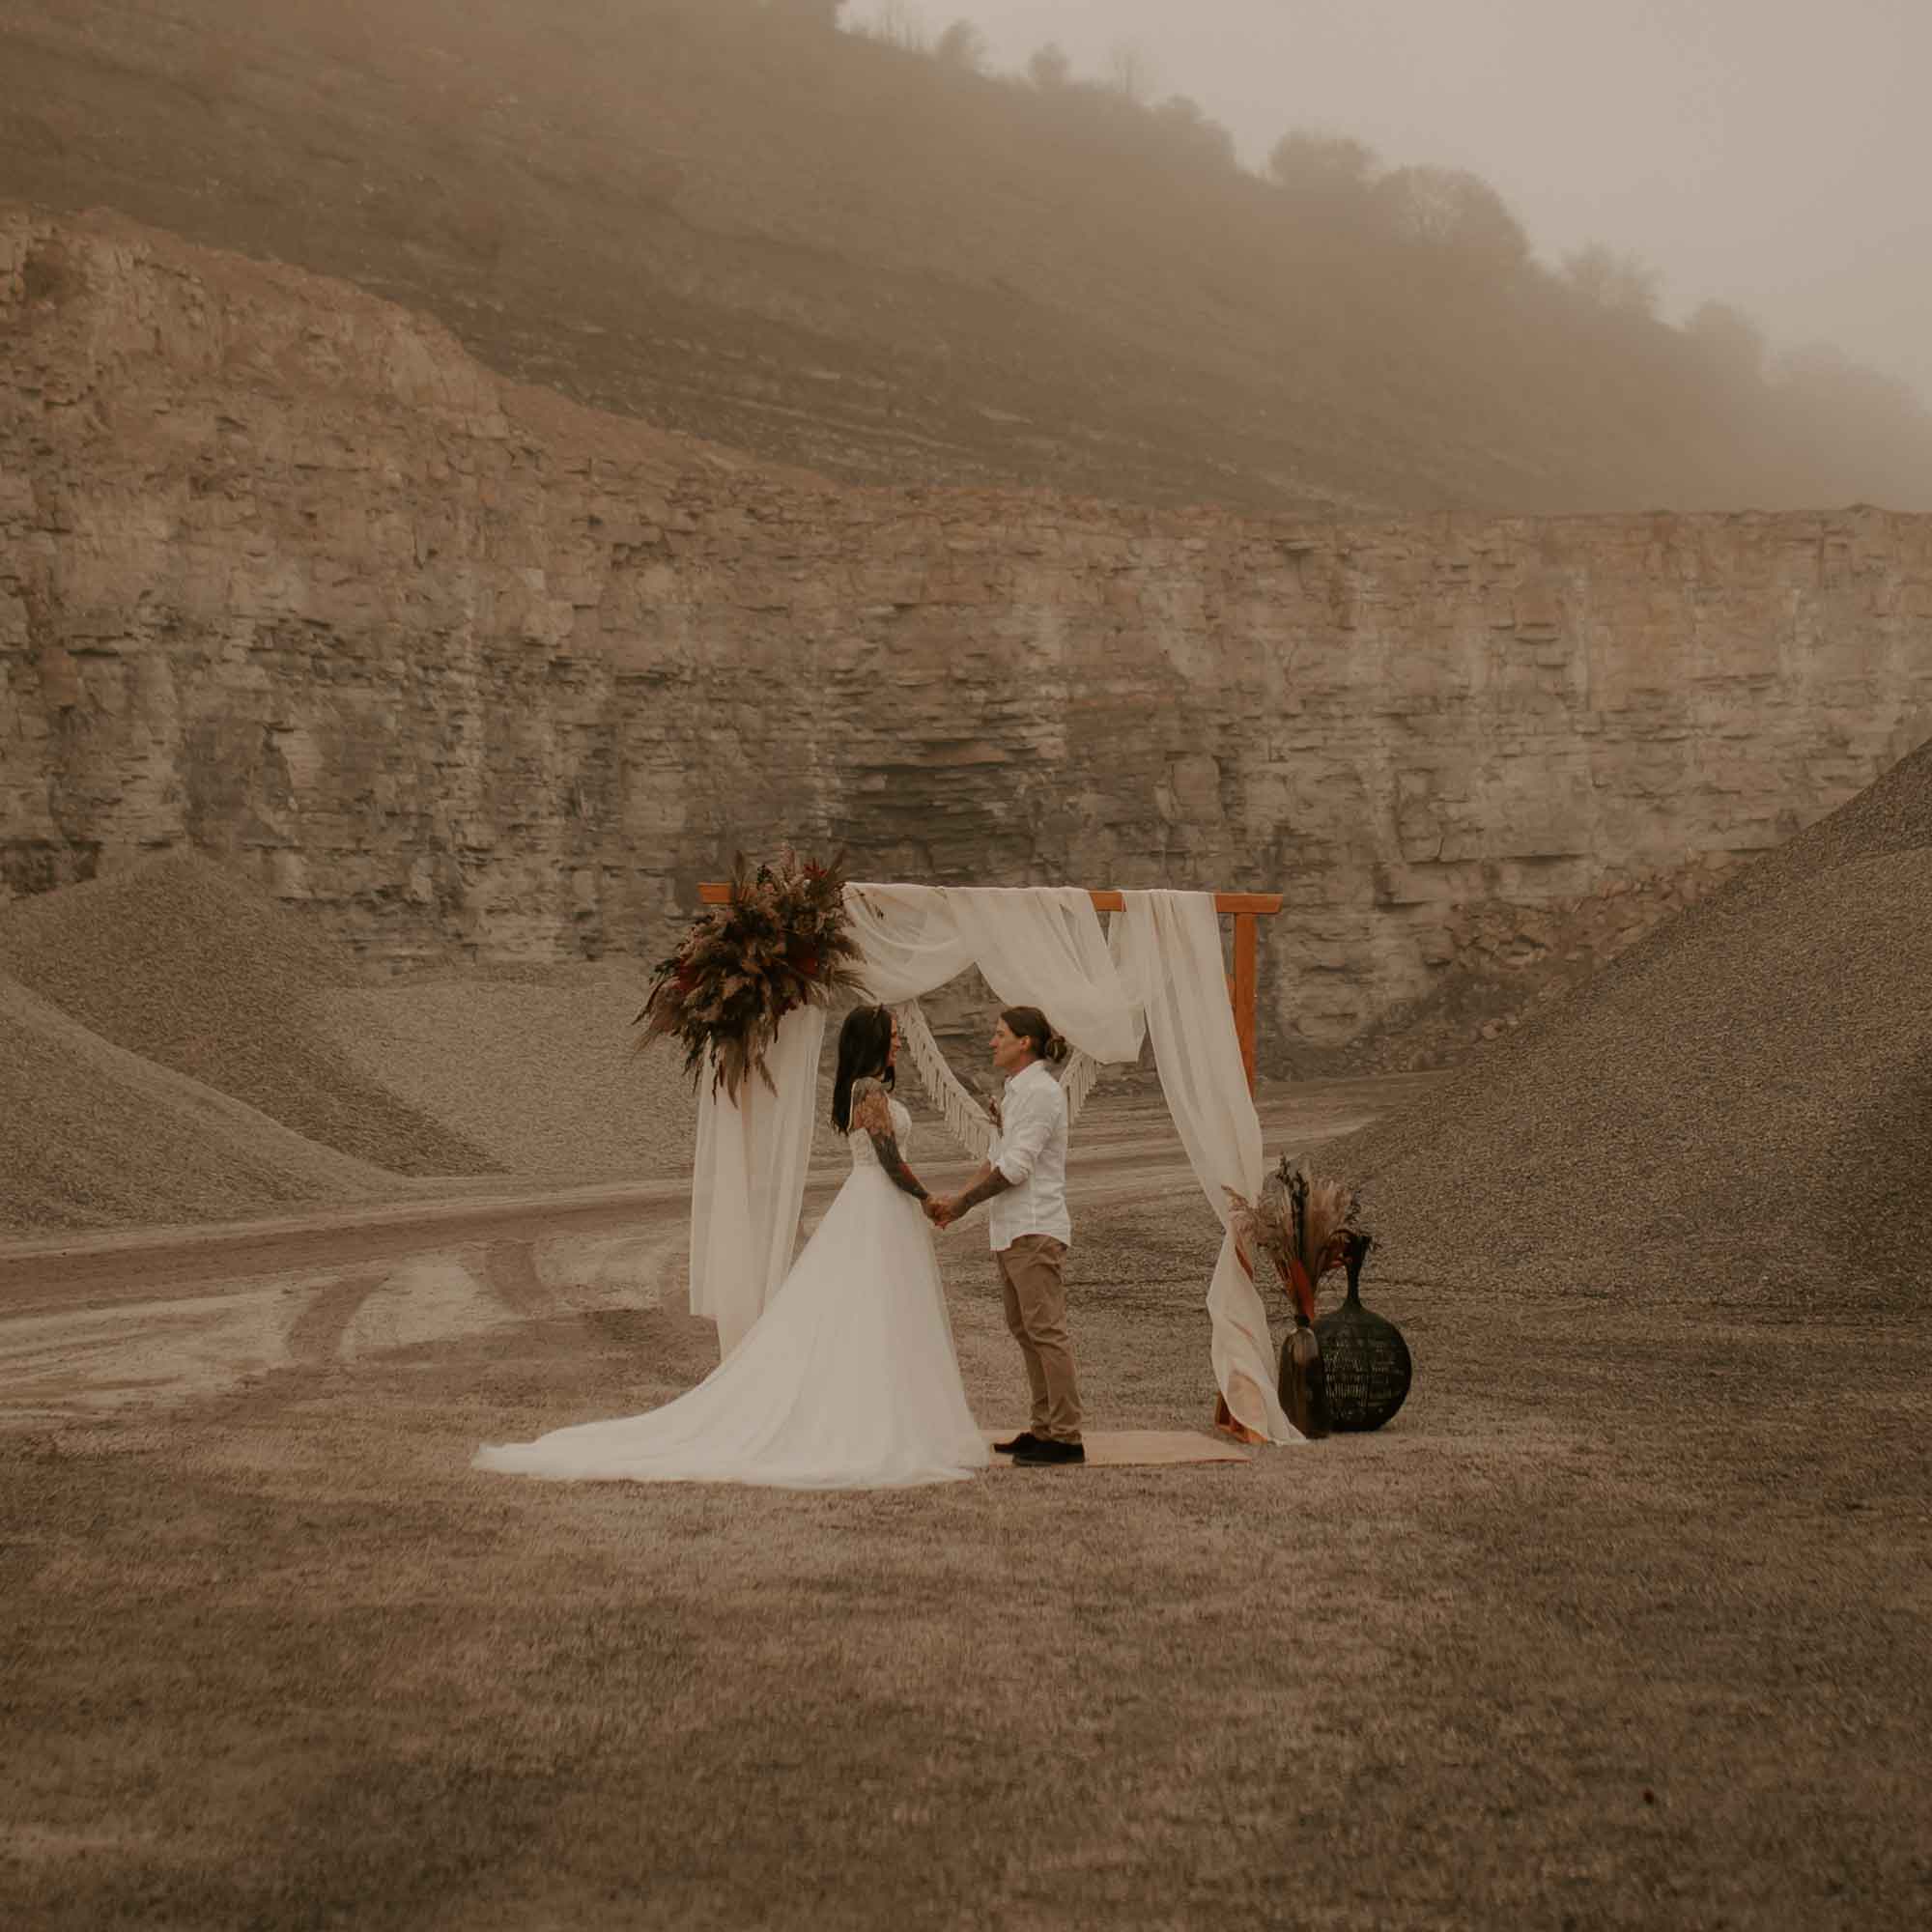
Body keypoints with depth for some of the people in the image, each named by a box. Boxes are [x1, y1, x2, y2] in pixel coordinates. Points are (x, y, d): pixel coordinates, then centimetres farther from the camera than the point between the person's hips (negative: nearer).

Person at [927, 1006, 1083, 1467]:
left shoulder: (1041, 1091, -14)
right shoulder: (1016, 1091, 16)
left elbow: (1015, 1168, -18)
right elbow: (997, 1162, 17)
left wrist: (961, 1205, -11)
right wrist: (956, 1202, 6)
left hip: (1035, 1230, -10)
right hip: (1011, 1230, 10)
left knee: (1045, 1330, -10)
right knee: (1024, 1329, 12)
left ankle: (1066, 1436, -9)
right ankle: (1044, 1428, 18)